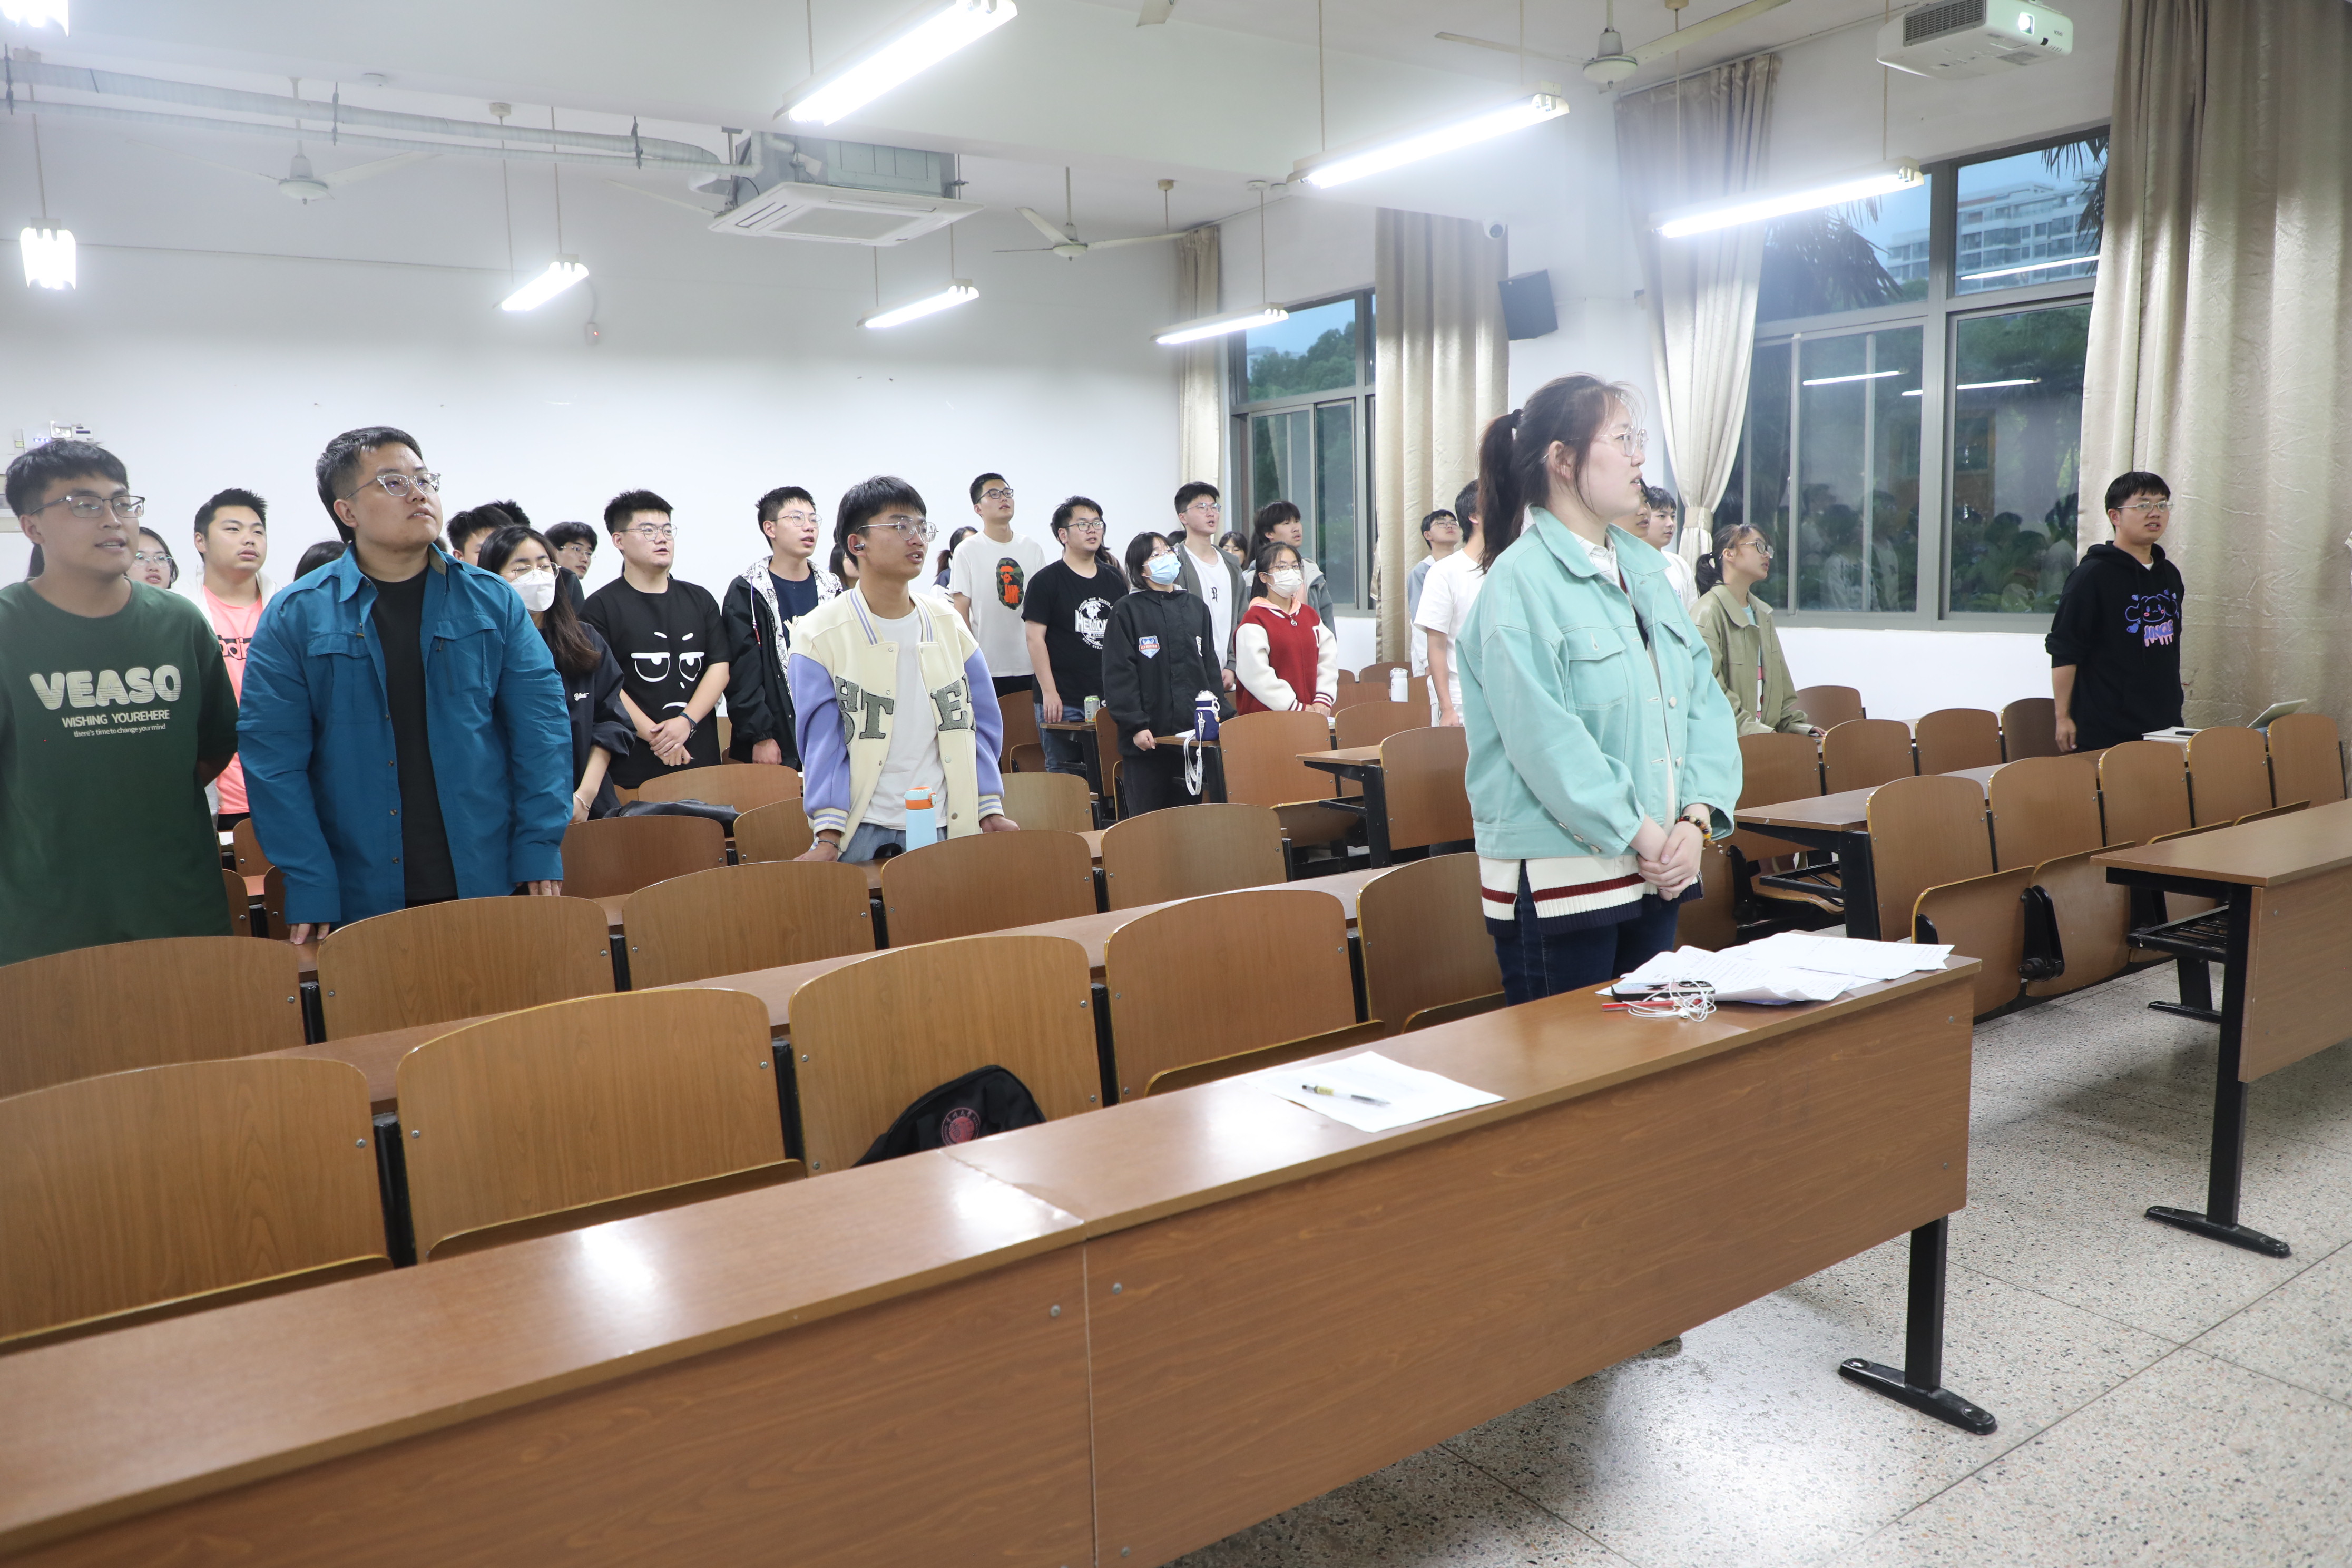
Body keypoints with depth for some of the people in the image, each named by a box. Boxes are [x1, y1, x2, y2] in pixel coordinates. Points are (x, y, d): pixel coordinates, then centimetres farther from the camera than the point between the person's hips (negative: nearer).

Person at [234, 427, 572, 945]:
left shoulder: (493, 602, 4)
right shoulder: (295, 616, 0)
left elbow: (539, 727, 1)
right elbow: (274, 759, -3)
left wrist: (540, 850, -8)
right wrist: (309, 892, -10)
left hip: (491, 888, 1)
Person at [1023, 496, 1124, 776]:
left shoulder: (1115, 582, 13)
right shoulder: (1047, 580, -2)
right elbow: (1035, 637, -8)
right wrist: (1049, 692, -15)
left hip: (1109, 699, 5)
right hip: (1063, 701, -5)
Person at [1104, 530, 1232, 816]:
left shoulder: (1196, 607, 15)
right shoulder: (1127, 610, -1)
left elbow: (1210, 666, 15)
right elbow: (1118, 674, -6)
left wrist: (1222, 716, 6)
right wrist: (1135, 725, -14)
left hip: (1194, 733, 4)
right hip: (1148, 738, -4)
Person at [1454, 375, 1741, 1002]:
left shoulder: (1645, 566, 11)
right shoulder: (1521, 580, -14)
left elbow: (1704, 697, 8)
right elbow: (1546, 742, -20)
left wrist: (1696, 818, -5)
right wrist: (1643, 834, -15)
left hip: (1656, 874, 8)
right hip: (1557, 881, -7)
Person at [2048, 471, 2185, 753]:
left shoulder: (2169, 575, 14)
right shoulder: (2093, 575, -8)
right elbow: (2063, 651, -11)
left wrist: (2174, 706, 23)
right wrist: (2063, 717, -14)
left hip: (2164, 725, 7)